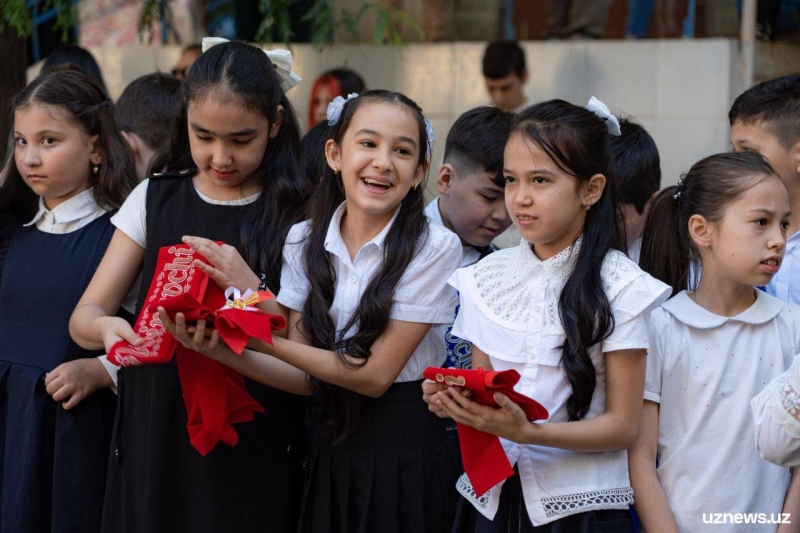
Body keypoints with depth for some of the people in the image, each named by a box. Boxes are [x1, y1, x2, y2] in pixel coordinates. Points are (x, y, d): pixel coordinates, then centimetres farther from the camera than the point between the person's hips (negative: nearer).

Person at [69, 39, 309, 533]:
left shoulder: (294, 215, -1)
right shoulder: (153, 200, 5)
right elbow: (85, 315, 2)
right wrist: (106, 328, -23)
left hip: (255, 446, -2)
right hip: (156, 433, 2)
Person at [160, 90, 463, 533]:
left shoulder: (434, 247, -13)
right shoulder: (305, 242, -1)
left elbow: (376, 374, -16)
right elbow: (304, 377, -3)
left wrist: (263, 337, -21)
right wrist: (225, 351, -20)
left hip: (405, 450, -3)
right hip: (331, 451, 3)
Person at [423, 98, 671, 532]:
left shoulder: (620, 287, -10)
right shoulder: (488, 277, 4)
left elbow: (623, 426, -11)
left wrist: (527, 431, -25)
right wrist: (452, 400, -13)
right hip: (491, 495, 4)